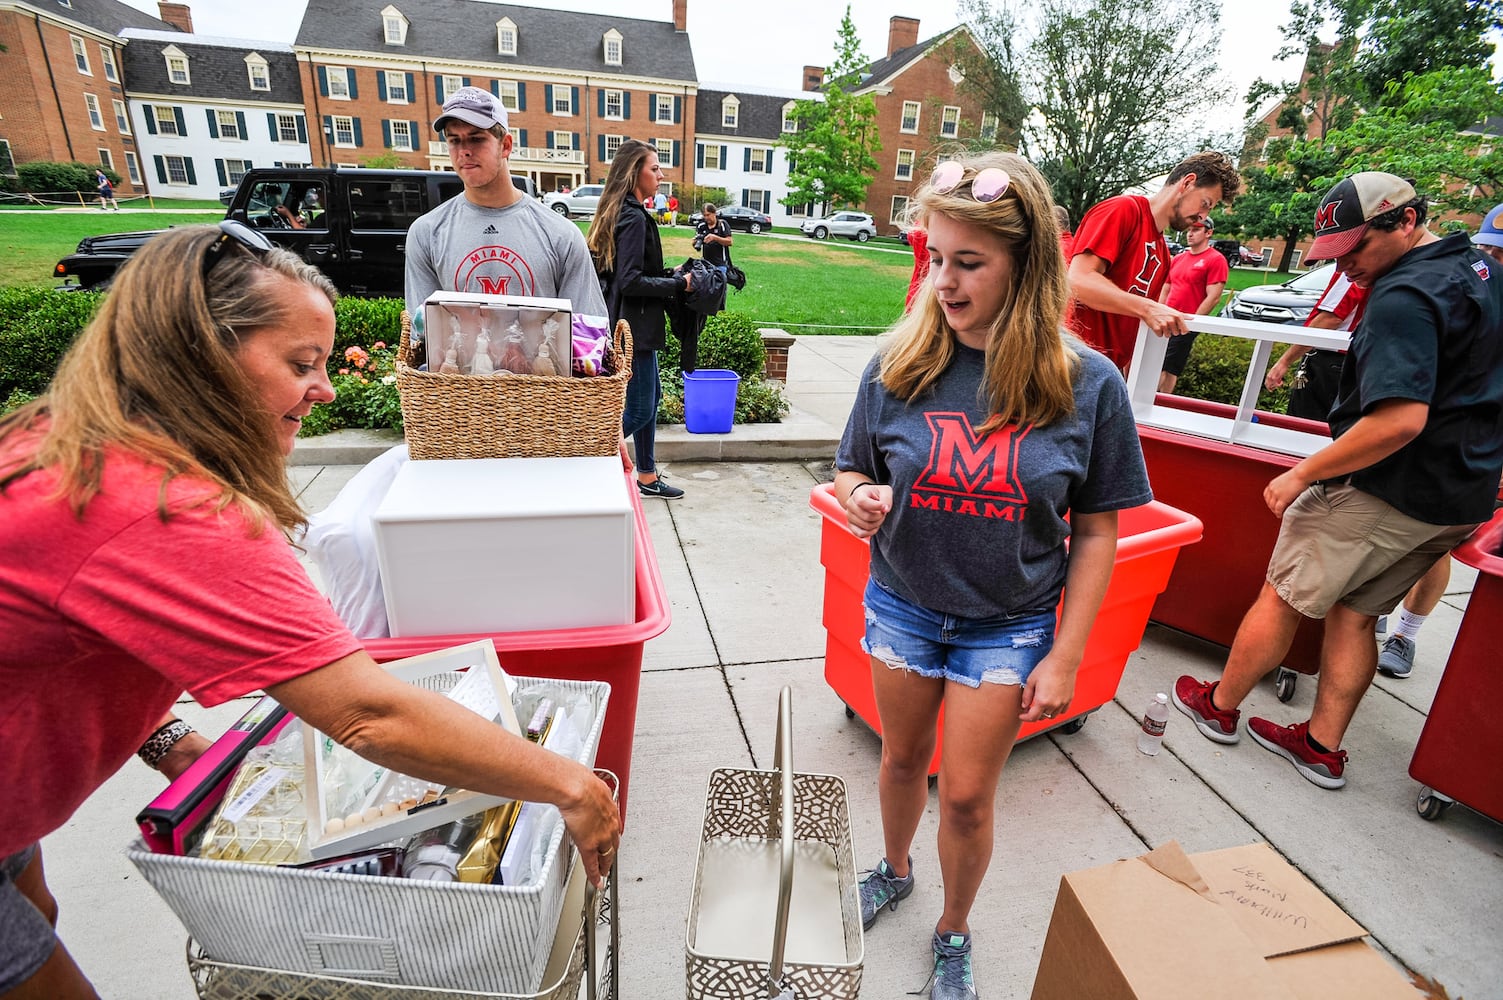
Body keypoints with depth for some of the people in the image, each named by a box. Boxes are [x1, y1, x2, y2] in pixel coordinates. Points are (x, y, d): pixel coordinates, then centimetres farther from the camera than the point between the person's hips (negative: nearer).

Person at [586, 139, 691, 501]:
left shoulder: (623, 213, 14)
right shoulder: (634, 218, -17)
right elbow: (630, 281, -23)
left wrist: (670, 274, 8)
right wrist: (678, 284, -16)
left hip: (635, 324, 11)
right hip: (635, 326, -11)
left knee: (650, 396, 16)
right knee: (639, 409, -4)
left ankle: (648, 476, 26)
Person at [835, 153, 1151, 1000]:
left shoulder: (1087, 384, -14)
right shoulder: (900, 366, -11)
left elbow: (1097, 532, -8)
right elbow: (853, 471, 0)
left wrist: (1066, 656, -7)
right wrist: (860, 500, -24)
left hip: (1010, 625, -1)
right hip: (903, 604, 2)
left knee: (968, 795, 12)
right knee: (904, 759, 22)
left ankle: (955, 930, 43)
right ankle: (896, 871, 55)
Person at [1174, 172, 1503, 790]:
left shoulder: (1404, 298, -21)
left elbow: (1400, 419, -32)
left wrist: (1302, 474, -24)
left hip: (1387, 491, -9)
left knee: (1285, 597, 6)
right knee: (1355, 611, 16)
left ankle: (1219, 707, 22)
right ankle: (1322, 747, 24)